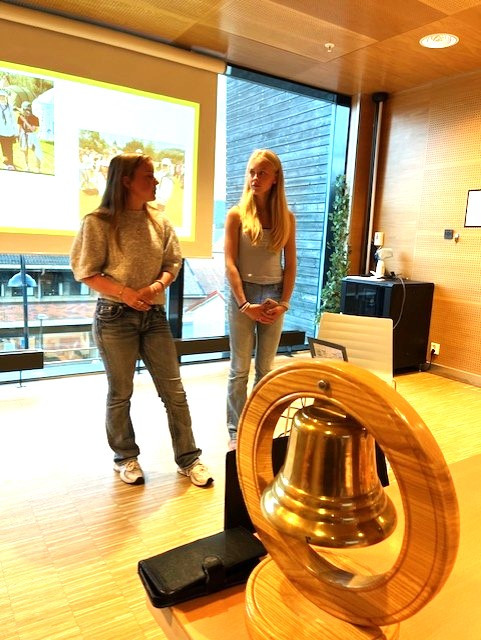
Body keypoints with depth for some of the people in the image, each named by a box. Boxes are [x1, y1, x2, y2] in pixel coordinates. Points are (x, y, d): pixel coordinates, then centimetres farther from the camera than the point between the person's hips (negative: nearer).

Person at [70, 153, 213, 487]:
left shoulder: (160, 220, 6)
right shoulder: (99, 222, -6)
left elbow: (173, 263, 9)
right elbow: (86, 272, -6)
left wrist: (157, 287, -11)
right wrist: (124, 293, -17)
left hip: (155, 315, 4)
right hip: (115, 317, -3)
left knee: (174, 390, 4)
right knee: (120, 392, 9)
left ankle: (189, 458, 18)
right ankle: (126, 457, 29)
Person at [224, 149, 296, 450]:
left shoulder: (287, 218, 6)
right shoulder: (237, 215, -1)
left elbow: (290, 265, 5)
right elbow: (230, 263, -7)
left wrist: (284, 303, -6)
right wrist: (245, 304, -14)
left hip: (274, 296, 2)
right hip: (243, 294, -2)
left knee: (265, 368, 10)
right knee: (240, 369, 3)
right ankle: (236, 431, 15)